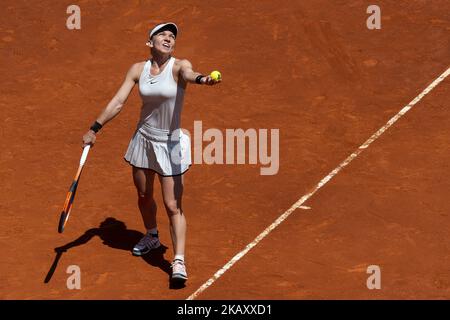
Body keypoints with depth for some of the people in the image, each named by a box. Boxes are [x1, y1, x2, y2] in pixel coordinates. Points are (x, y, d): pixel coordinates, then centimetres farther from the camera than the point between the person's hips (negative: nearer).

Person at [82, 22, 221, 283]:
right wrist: (94, 129, 6)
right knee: (144, 196, 20)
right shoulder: (138, 70, 0)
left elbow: (189, 74, -37)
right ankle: (152, 237, 48)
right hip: (143, 138, 5)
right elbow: (118, 103, 5)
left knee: (173, 205, -8)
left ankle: (179, 261, -3)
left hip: (171, 143, -5)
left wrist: (201, 78, -61)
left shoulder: (179, 66, -13)